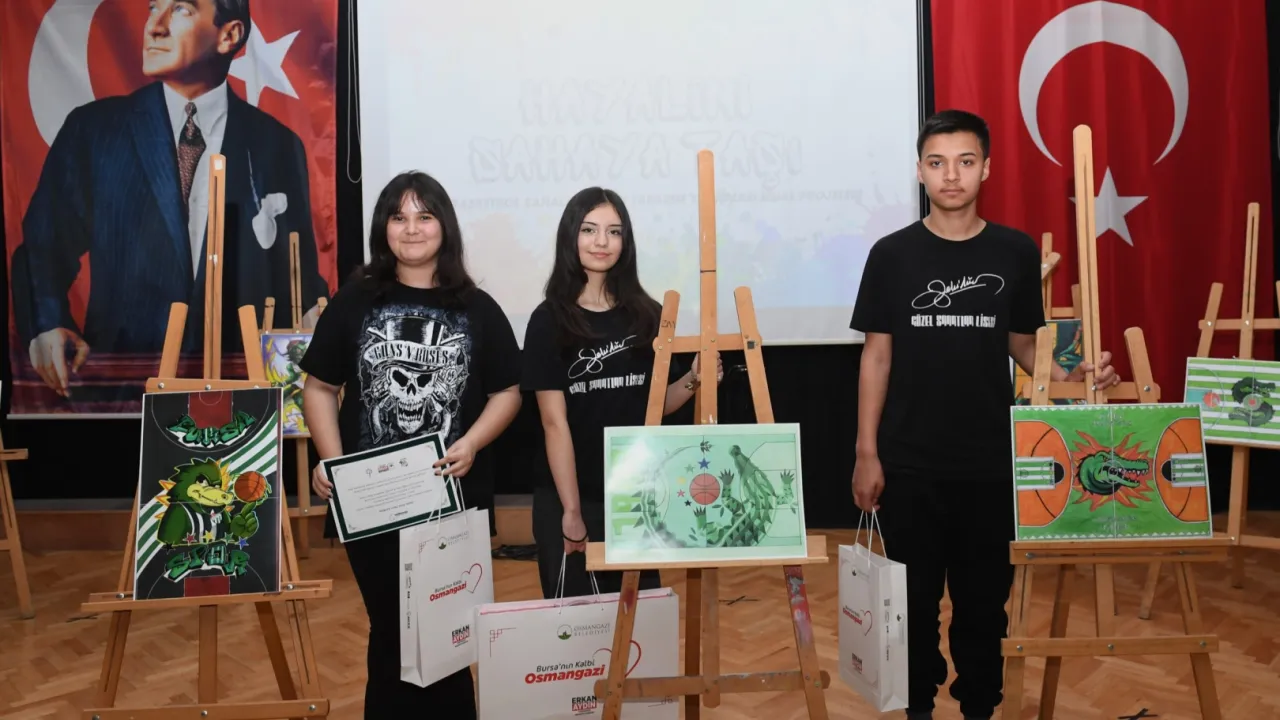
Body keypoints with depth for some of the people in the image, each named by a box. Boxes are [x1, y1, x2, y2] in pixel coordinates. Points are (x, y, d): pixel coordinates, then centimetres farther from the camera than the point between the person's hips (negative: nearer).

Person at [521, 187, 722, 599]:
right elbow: (555, 423, -10)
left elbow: (657, 405, 11)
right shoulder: (549, 320, -7)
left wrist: (692, 381, -9)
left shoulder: (648, 315, 2)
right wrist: (571, 511, -12)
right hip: (567, 499, -3)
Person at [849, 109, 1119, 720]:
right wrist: (867, 453, -3)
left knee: (984, 597, 12)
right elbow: (877, 356, 0)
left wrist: (1069, 374, -12)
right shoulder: (892, 254, -3)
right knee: (915, 596, 10)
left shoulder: (1017, 252, 1)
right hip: (910, 462, -1)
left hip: (992, 460, 1)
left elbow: (1021, 345, 10)